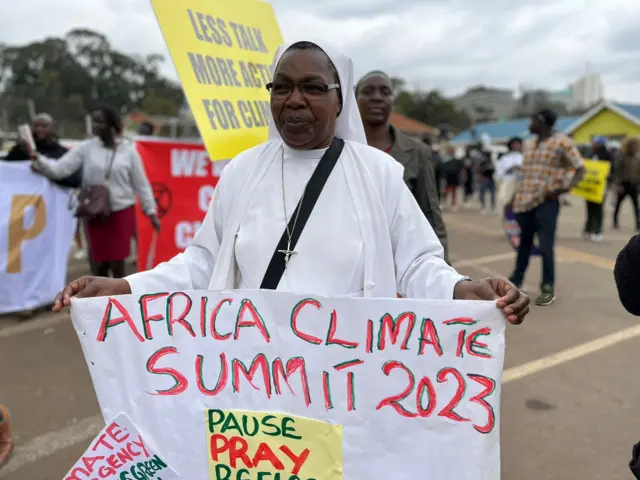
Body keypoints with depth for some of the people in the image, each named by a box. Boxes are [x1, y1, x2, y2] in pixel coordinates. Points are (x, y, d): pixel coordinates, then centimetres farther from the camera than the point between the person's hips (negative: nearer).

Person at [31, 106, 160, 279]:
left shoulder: (128, 149, -3)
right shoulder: (86, 148, -1)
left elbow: (141, 183, 2)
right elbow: (59, 169, -6)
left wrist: (151, 211, 2)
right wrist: (37, 159, -23)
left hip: (122, 212, -2)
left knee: (117, 265, 0)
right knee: (98, 266, 9)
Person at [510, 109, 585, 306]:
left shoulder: (562, 142, -5)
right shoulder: (529, 144, 15)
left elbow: (580, 168, -6)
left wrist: (567, 187, -24)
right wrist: (517, 197, 17)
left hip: (546, 201, -6)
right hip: (524, 201, 6)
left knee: (545, 247, -7)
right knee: (524, 244, 16)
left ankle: (548, 289, 6)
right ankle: (516, 281, 29)